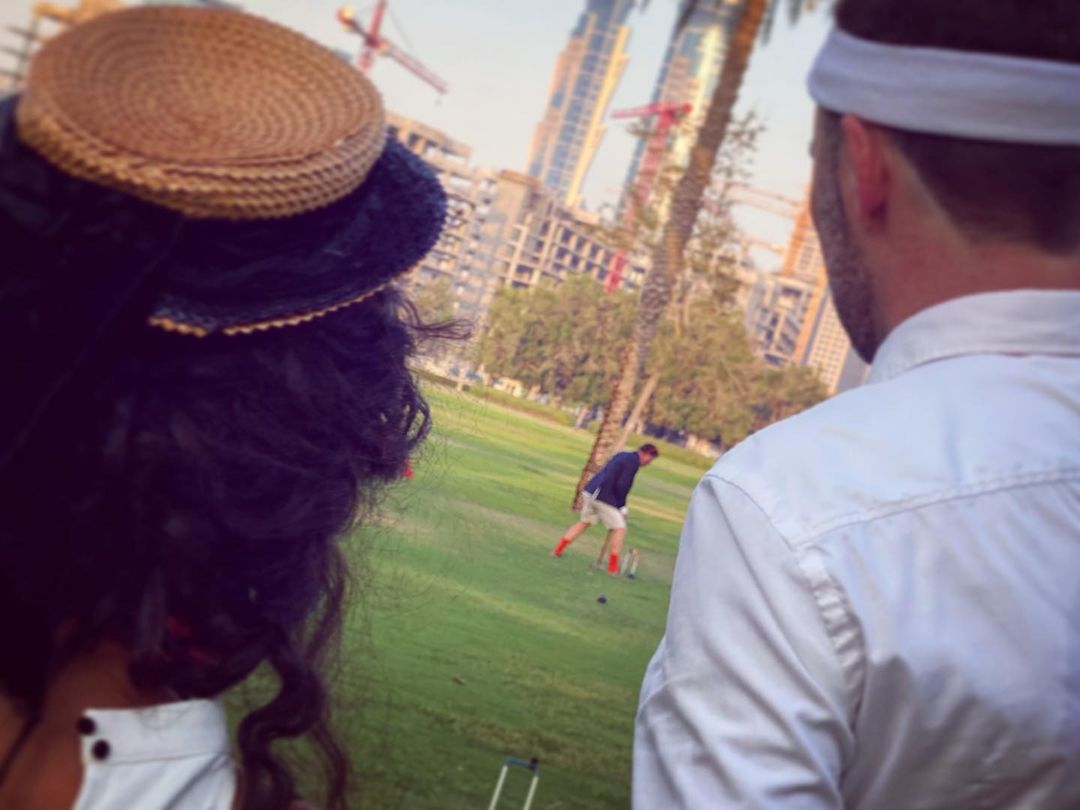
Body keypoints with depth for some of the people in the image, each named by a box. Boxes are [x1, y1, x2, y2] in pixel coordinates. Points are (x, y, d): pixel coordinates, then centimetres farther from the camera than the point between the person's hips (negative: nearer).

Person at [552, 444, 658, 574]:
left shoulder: (622, 456, 19)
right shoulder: (633, 461, -10)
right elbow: (622, 486, -17)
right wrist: (622, 506, -3)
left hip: (590, 491, 9)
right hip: (603, 497, -9)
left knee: (584, 522, 24)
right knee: (619, 529, 0)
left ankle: (557, 550, 24)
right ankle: (613, 567, 1)